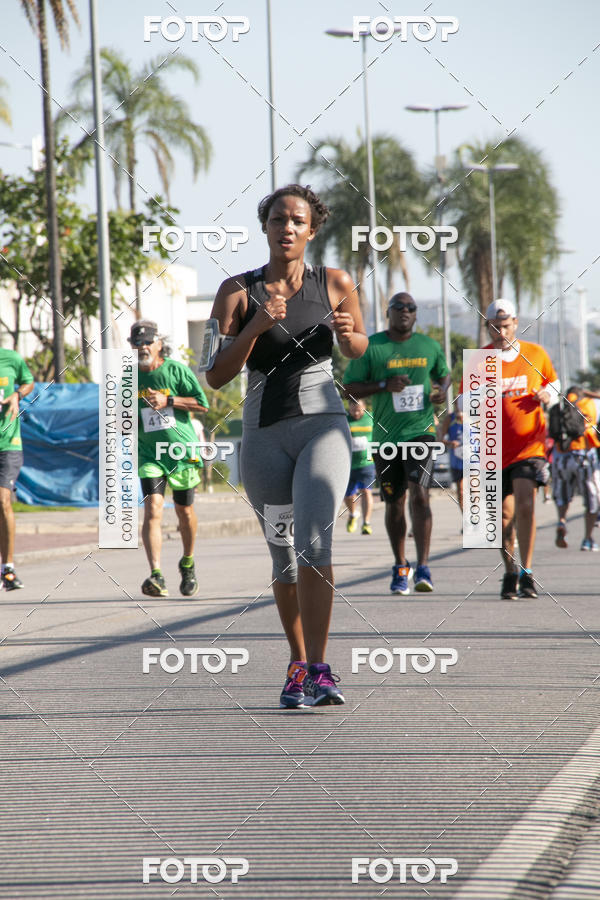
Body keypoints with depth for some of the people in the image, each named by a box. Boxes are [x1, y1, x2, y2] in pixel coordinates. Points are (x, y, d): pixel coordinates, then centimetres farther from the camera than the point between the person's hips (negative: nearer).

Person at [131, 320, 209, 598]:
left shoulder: (176, 371, -5)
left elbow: (202, 404, -4)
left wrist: (168, 401, -15)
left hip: (182, 450, -1)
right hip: (149, 454, 1)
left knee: (184, 512, 12)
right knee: (152, 510, -17)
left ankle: (188, 563, 39)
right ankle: (156, 576, -27)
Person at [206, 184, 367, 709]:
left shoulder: (335, 285, 3)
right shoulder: (238, 291, 0)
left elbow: (358, 347, 20)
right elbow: (216, 376, -5)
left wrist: (348, 334, -4)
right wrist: (255, 327, -18)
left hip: (323, 426, -1)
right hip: (264, 433, 2)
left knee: (314, 541, -21)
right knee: (284, 557, 8)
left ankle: (317, 671, -23)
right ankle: (297, 664, 27)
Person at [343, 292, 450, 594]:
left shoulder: (429, 346, 8)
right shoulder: (370, 347, 0)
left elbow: (444, 374, 25)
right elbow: (350, 389, -1)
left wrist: (442, 390, 2)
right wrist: (385, 385, -15)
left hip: (421, 431, -1)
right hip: (385, 435, 1)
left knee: (419, 494, -18)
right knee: (394, 503, 9)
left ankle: (423, 569, -20)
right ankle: (400, 567, 26)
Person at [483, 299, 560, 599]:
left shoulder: (536, 354, 3)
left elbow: (553, 382, 19)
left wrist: (548, 394, -4)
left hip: (529, 445, -1)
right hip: (494, 448, 1)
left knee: (525, 505, -18)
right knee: (504, 515, 6)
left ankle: (526, 573, -10)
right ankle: (510, 573, 25)